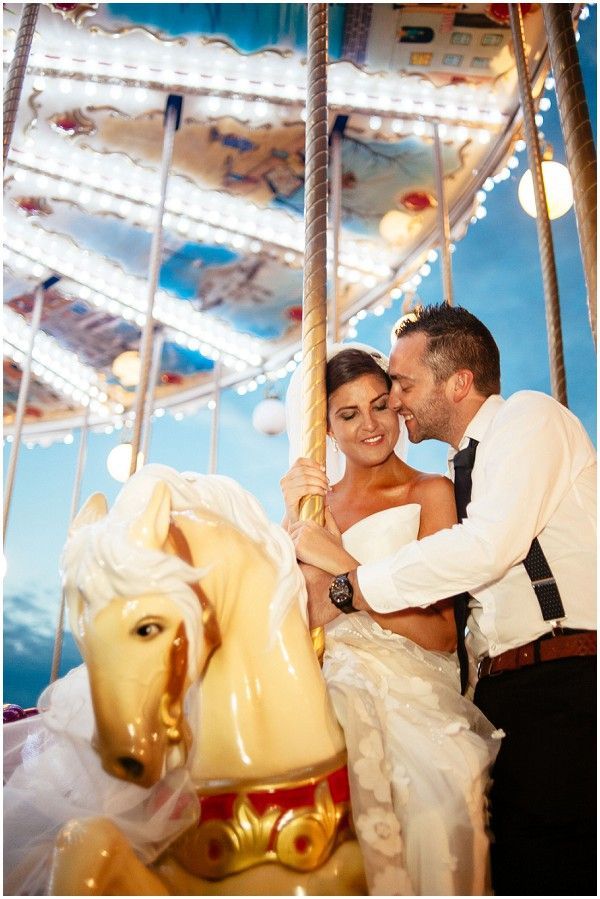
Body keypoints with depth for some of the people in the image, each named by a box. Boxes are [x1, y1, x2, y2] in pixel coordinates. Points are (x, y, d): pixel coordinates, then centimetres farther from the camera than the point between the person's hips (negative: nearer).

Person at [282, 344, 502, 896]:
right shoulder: (313, 502, 17)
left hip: (411, 684, -2)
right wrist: (296, 524, -9)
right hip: (335, 680, 3)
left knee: (445, 777, -28)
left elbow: (443, 635, -4)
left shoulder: (431, 493, 6)